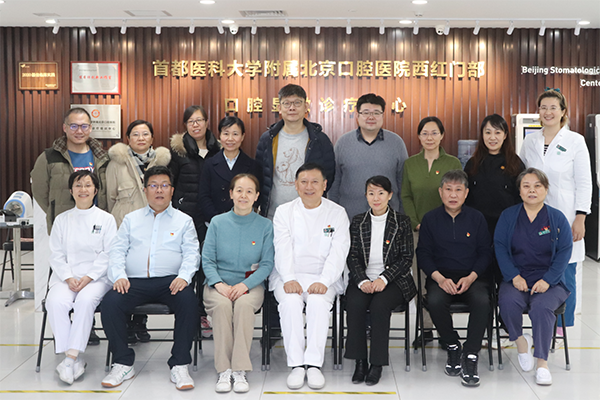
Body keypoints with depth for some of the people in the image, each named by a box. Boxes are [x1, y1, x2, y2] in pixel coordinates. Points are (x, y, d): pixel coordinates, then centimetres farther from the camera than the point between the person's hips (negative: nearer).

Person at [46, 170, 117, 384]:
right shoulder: (62, 220, 15)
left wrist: (88, 278, -13)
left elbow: (108, 255, 0)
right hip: (66, 276, 2)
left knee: (86, 300, -34)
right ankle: (76, 360, -26)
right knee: (56, 301, -29)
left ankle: (71, 357, -31)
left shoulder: (106, 219, 8)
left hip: (97, 276, -2)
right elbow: (56, 255, 9)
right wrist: (68, 278, -9)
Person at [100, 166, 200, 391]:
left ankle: (179, 365, -22)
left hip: (169, 280, -1)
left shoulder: (184, 220, 17)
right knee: (110, 302, -27)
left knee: (189, 300, -33)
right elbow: (118, 251, 13)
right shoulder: (131, 219, 22)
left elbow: (192, 253, 5)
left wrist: (183, 276, -15)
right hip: (135, 281, 2)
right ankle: (123, 364, -11)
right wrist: (119, 276, -6)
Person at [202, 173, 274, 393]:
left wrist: (245, 285, -16)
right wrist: (219, 284, -14)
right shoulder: (218, 223, 8)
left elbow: (267, 264, 0)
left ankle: (240, 370, -29)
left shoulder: (265, 226, 6)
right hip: (219, 284, 1)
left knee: (244, 304, -33)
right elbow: (207, 260, 4)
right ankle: (223, 371, -27)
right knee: (222, 305, -32)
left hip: (251, 284, 0)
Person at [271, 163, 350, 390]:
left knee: (318, 301, -31)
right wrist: (289, 279, -19)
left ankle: (314, 364, -25)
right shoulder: (284, 211, 10)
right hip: (289, 276, 1)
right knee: (290, 301, -30)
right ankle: (296, 365, -24)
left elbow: (339, 252, -4)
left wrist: (323, 281, -19)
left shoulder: (337, 213, 7)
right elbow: (283, 249, -2)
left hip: (322, 278, 0)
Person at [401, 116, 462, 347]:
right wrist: (416, 223, -4)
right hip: (418, 231, 2)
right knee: (420, 279, 1)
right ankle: (425, 328, 12)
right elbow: (406, 197, 7)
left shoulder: (453, 163, 2)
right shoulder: (410, 164, 7)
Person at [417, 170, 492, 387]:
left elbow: (485, 253, 7)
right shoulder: (430, 218, 6)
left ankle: (470, 356, -17)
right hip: (440, 275, 0)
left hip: (472, 276, 0)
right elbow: (423, 254, 4)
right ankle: (452, 346, -5)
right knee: (435, 300, -32)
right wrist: (439, 278, -12)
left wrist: (471, 277, -10)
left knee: (482, 301, -32)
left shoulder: (477, 218, 7)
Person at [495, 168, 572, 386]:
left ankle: (542, 363, -17)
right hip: (516, 279, 1)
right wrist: (514, 276, -11)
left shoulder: (557, 218, 6)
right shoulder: (508, 216, 8)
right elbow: (500, 247, 2)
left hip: (550, 282, -1)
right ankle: (520, 341, -2)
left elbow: (564, 252, 1)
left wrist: (547, 280, -12)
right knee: (508, 301, -31)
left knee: (541, 306, -31)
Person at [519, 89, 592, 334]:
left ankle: (563, 324, 14)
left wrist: (580, 217, -9)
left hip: (564, 217, -3)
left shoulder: (575, 141, 0)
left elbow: (584, 182, -2)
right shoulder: (530, 141, 9)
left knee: (565, 271, 1)